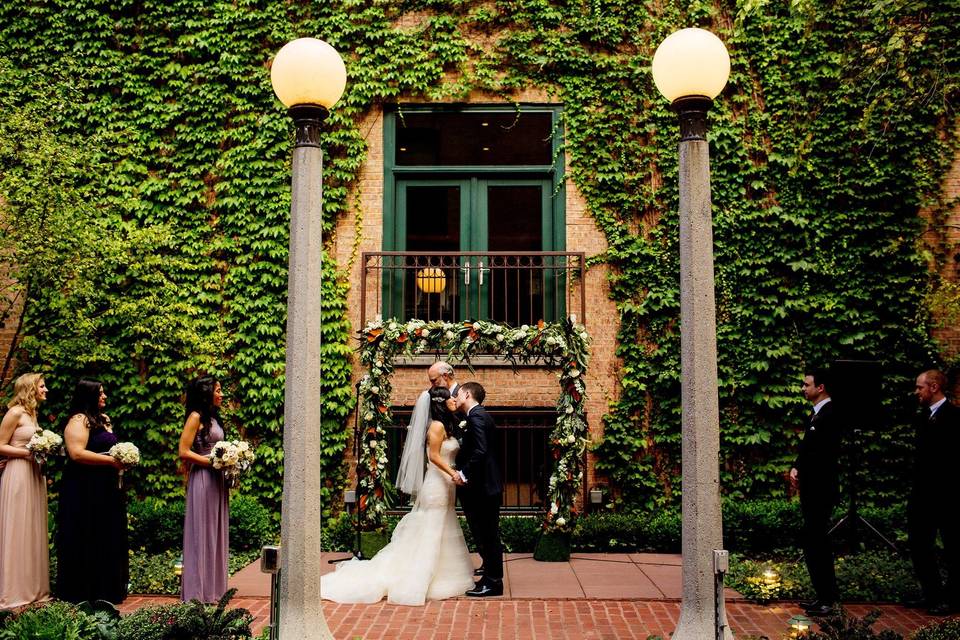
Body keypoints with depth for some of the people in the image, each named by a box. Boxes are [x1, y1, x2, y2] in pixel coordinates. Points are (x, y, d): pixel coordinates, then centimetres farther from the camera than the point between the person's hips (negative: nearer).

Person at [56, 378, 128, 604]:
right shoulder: (78, 421, -10)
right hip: (85, 491, -9)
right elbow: (77, 453, -21)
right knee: (87, 542, -3)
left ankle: (107, 589, 16)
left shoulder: (103, 419, 17)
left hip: (106, 488, 9)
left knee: (108, 541, 10)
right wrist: (111, 461, -18)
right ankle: (85, 592, 4)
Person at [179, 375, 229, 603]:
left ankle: (213, 588, 18)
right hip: (202, 479, -9)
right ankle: (197, 591, 4)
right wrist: (213, 462, -16)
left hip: (216, 481, 9)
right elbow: (184, 452, -15)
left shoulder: (212, 417, 16)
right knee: (201, 534, -3)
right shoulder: (196, 417, -9)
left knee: (215, 533, 11)